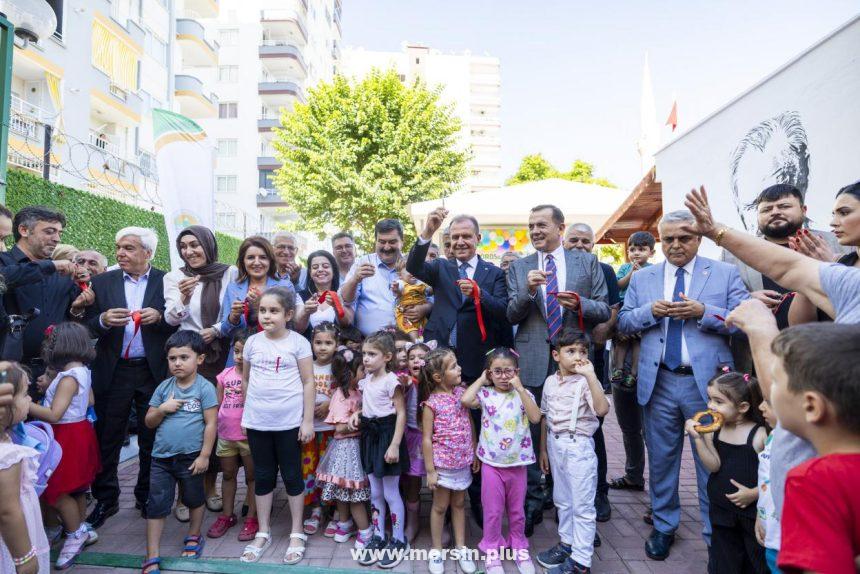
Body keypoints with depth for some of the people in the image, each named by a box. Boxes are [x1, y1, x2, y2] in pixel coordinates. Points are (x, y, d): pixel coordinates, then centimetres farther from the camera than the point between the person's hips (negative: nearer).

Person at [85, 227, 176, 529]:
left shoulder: (165, 281, -1)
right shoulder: (103, 282, 4)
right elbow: (87, 327, 3)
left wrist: (158, 317, -21)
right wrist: (103, 320, -17)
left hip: (153, 371, -1)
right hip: (113, 371, 1)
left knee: (152, 438, 10)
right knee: (107, 438, 8)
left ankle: (147, 497, 28)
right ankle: (105, 500, 26)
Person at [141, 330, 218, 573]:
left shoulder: (205, 387, -12)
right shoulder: (164, 387, 1)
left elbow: (211, 424, -12)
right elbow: (149, 422, 6)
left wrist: (204, 455, -13)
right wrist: (162, 409, -14)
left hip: (190, 457, -3)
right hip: (161, 457, 3)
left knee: (194, 500, 17)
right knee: (156, 505, 6)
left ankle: (194, 538, 41)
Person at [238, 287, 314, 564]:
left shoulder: (298, 342, -8)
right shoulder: (252, 342, 2)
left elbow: (308, 383, -6)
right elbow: (245, 379, 13)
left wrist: (308, 420, -8)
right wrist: (247, 412, 12)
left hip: (289, 422, -3)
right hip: (257, 422, 3)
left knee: (292, 476, 9)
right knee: (263, 476, 15)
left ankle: (296, 533, 24)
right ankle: (263, 533, 31)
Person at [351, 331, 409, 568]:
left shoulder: (391, 380, -17)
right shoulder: (366, 380, 7)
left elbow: (401, 413, -18)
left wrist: (395, 444, -22)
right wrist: (357, 414, 1)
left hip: (387, 435, -7)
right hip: (370, 435, 7)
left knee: (391, 494, 4)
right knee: (375, 493, 16)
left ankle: (399, 540, 20)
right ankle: (378, 537, 29)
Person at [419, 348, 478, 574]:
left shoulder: (462, 392, -3)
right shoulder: (431, 403, -18)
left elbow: (470, 424, 6)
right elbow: (427, 439, -14)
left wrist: (475, 454, 8)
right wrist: (430, 471, -13)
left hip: (463, 461, 4)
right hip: (443, 463, -4)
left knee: (459, 504, 18)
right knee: (440, 506, 11)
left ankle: (461, 547, 32)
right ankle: (436, 550, 29)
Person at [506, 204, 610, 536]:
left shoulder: (587, 262, 5)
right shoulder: (519, 268, 6)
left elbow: (604, 311, 3)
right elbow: (511, 316, 1)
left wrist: (579, 303, -17)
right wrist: (528, 290, -17)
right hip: (533, 362, 1)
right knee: (530, 436, 8)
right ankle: (532, 504, 24)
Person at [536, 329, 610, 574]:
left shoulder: (586, 382, -15)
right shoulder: (551, 381, 2)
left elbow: (602, 410, -32)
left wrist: (590, 375, -35)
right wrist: (543, 449, 14)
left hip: (578, 446, -6)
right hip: (555, 444, 6)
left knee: (582, 505, 4)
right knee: (562, 500, 21)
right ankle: (567, 543, 39)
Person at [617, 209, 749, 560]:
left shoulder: (726, 274, 3)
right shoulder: (642, 278, 10)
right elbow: (623, 323, 6)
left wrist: (703, 312, -18)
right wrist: (651, 311, -11)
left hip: (707, 383, -2)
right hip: (658, 383, 2)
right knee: (661, 459, 13)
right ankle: (664, 527, 31)